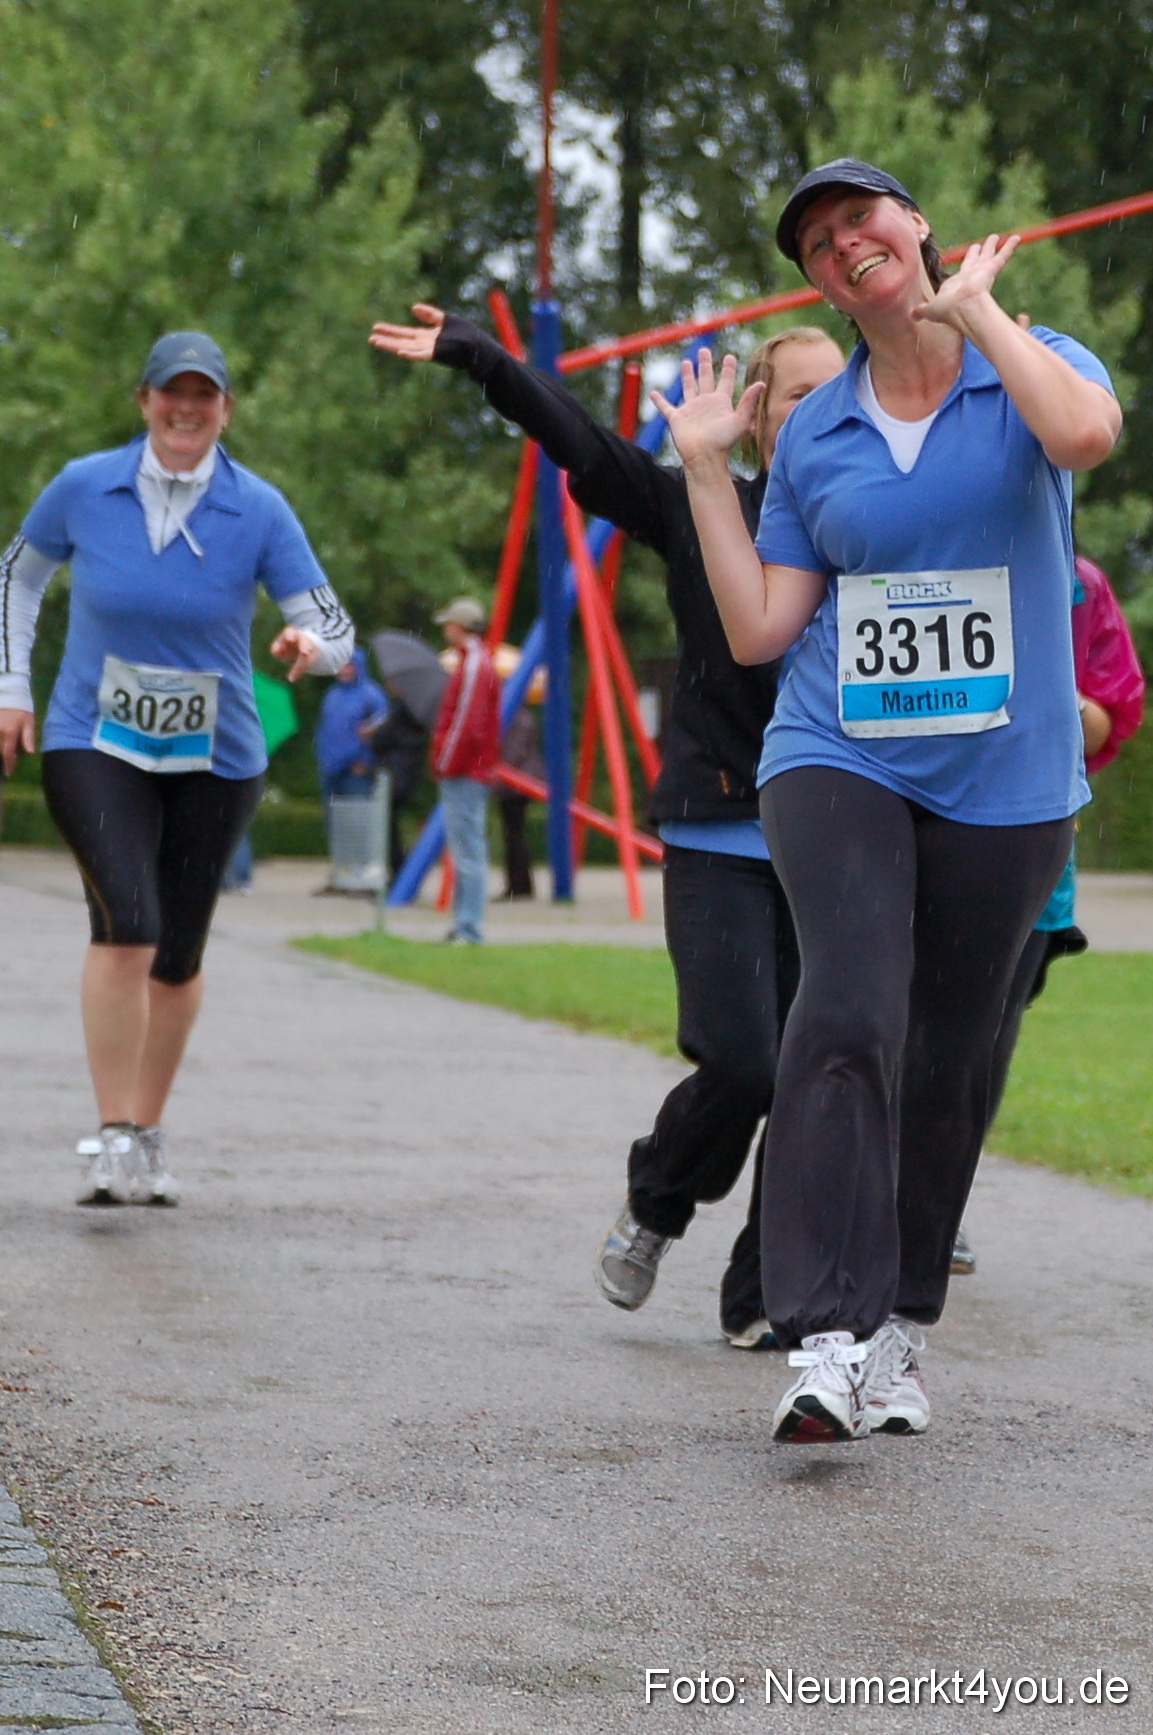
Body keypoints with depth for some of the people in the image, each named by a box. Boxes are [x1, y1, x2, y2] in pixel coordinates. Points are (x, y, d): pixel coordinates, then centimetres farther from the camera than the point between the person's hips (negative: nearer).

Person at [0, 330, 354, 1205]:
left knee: (178, 955, 8)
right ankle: (113, 1140, -17)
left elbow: (335, 627, -9)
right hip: (93, 746, -2)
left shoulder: (259, 510, -8)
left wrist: (313, 645, -32)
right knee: (126, 923, -22)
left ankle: (148, 1137, 27)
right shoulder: (84, 487, -6)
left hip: (215, 759, 2)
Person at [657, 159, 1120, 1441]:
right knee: (850, 1013, -21)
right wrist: (705, 470, 4)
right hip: (838, 760, 0)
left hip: (1003, 781, 0)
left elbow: (1085, 434, -25)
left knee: (948, 1064, 6)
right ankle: (824, 1344, -27)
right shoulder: (811, 435, 9)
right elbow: (758, 630, 8)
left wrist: (976, 309, -13)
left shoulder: (1033, 365, 1)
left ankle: (896, 1334, 23)